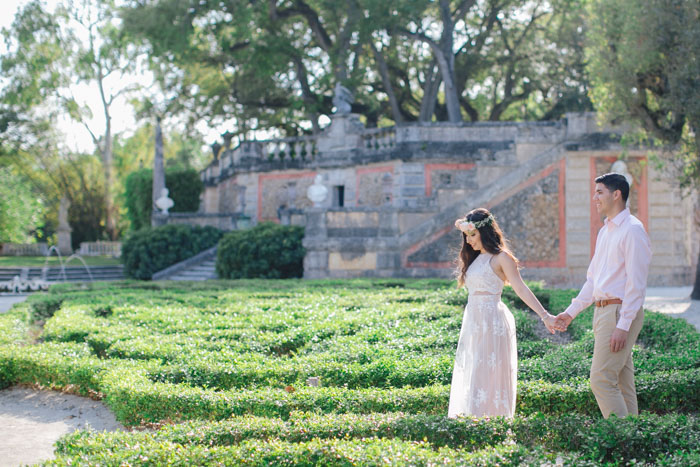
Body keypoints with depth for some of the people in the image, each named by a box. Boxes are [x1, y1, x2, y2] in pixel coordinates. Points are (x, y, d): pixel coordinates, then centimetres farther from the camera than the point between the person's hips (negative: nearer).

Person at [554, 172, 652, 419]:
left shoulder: (632, 230, -12)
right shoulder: (605, 232, 17)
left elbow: (636, 283, -17)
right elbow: (592, 279, 23)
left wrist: (623, 325, -21)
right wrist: (571, 312, 20)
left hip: (620, 312, -9)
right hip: (603, 311, 9)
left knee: (601, 380, -13)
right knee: (622, 381, 10)